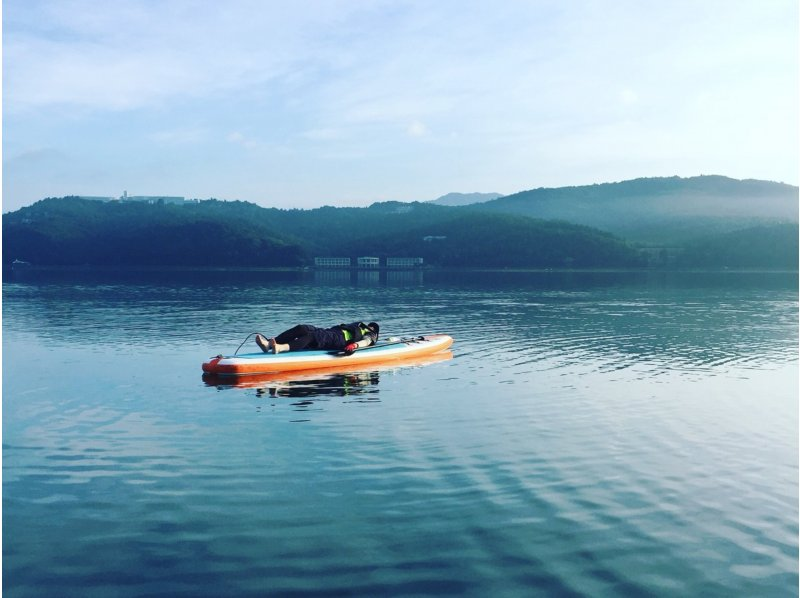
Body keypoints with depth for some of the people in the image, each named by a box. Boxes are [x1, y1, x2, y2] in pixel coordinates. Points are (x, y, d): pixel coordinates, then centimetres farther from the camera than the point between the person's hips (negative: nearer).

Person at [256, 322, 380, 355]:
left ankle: (281, 348, -58)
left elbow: (366, 342, -5)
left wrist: (355, 345, -28)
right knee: (301, 328, -17)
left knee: (313, 336, -35)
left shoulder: (370, 335, 19)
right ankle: (269, 343, -35)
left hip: (340, 339, -7)